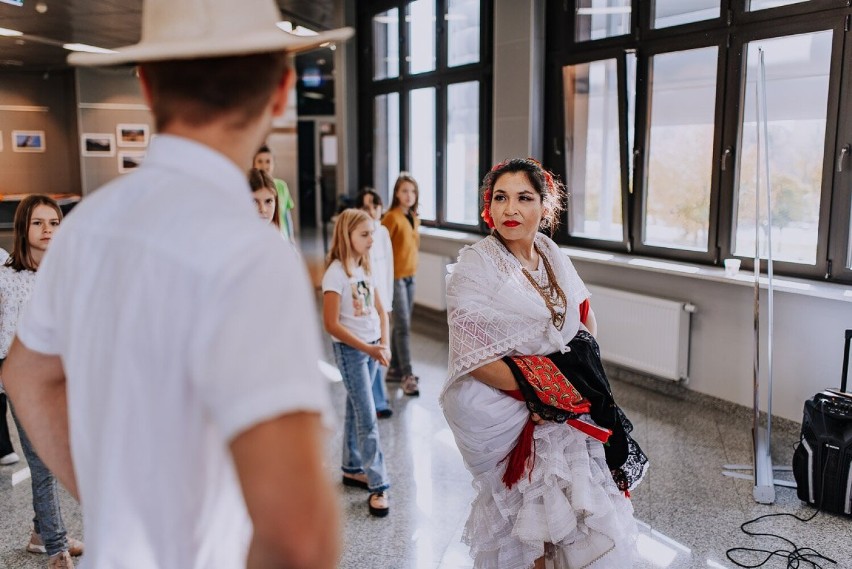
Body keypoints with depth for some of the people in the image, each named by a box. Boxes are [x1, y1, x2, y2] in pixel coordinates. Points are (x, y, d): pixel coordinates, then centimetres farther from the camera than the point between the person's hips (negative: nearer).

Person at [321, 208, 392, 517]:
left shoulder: (365, 268, 7)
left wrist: (384, 343, -5)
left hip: (372, 348, 7)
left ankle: (352, 469, 30)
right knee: (368, 418, -6)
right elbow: (332, 324, -18)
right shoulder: (336, 272, -16)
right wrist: (368, 349, -19)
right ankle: (378, 486, 0)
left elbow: (380, 311, 11)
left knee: (356, 410, 17)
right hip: (349, 350, -7)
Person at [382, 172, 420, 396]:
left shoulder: (414, 218, 11)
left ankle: (394, 369, 24)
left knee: (401, 325, 13)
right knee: (403, 326, -8)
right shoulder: (392, 217, -14)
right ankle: (407, 375, -5)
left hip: (410, 276, 8)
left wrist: (411, 268, 15)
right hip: (395, 277, -8)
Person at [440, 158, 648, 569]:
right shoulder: (473, 269, -13)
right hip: (507, 418, -5)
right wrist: (540, 390, -16)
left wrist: (582, 365, -1)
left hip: (567, 413, 5)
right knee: (521, 534, 6)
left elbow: (586, 317, 16)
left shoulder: (553, 258, 4)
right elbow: (475, 357, -17)